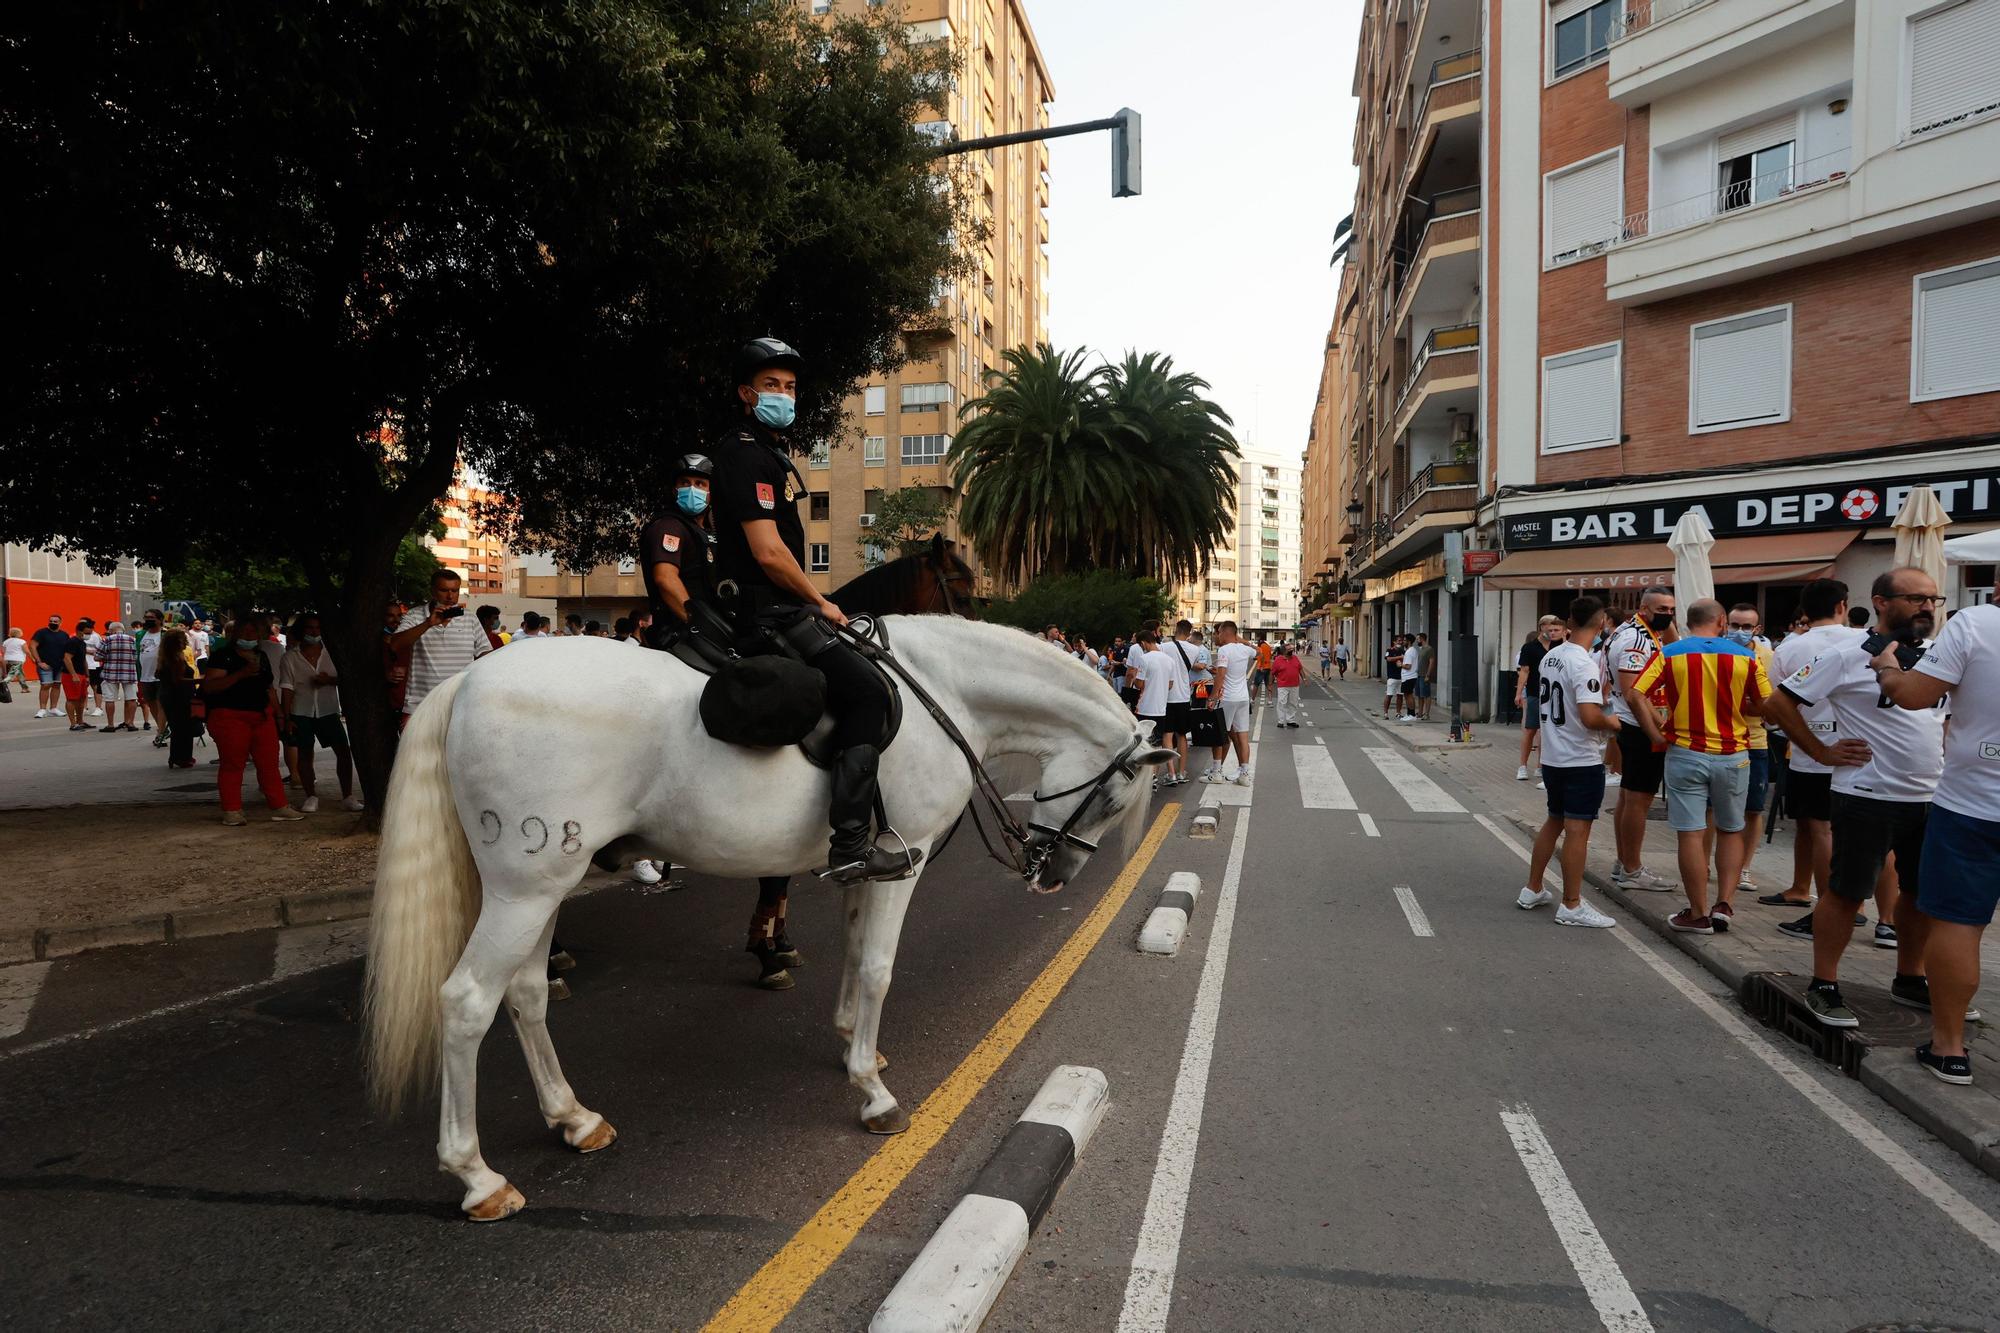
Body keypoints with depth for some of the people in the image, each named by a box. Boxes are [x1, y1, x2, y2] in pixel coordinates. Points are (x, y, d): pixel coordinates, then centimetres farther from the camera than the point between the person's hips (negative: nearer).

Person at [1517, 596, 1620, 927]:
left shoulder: (1549, 657, 5)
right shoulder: (1584, 664, -20)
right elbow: (1590, 717, -27)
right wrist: (1612, 723, -9)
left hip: (1552, 757, 8)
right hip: (1582, 760, -8)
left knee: (1554, 821, 19)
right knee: (1577, 828, -1)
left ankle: (1532, 890, 27)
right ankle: (1572, 906, 5)